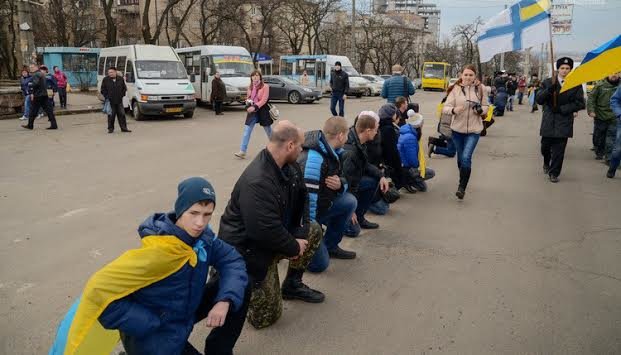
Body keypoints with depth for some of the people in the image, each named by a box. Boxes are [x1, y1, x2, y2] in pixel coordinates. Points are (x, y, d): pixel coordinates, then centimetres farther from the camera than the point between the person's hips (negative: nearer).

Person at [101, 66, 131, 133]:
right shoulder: (105, 80, 0)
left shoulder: (121, 79, 5)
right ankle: (110, 128, 12)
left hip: (119, 101, 2)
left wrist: (122, 95, 2)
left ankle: (124, 128, 10)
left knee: (122, 114, 3)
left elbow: (124, 88, 13)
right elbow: (103, 90, 3)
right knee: (111, 115, 2)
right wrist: (106, 97, -6)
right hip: (110, 101, -2)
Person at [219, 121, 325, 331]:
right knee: (265, 317, -1)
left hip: (273, 236, 9)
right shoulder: (257, 182, -34)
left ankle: (293, 284, 20)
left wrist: (301, 232, -8)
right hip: (247, 251, -8)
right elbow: (267, 231, -35)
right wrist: (294, 247, -19)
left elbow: (301, 197, 6)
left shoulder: (289, 166, -5)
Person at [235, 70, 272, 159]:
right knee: (247, 131, -6)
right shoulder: (250, 87, 9)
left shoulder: (265, 87, -9)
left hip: (262, 111, -5)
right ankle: (242, 151, -8)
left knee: (268, 130, 12)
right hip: (252, 111, 5)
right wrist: (248, 102, -4)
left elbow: (264, 100, -17)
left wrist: (254, 107, -27)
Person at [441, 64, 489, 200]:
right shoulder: (456, 89, -5)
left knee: (466, 158, -15)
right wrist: (454, 110, -30)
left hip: (474, 130, -1)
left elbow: (486, 106, 9)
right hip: (457, 129, 1)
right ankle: (463, 179, 40)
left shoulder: (480, 89, -1)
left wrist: (481, 110, -14)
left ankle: (462, 187, -7)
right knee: (460, 157, 15)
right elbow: (445, 108, -9)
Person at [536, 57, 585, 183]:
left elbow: (580, 103, -2)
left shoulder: (576, 85, 1)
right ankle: (546, 163, 38)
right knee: (545, 147, 7)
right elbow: (539, 100, -6)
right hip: (548, 121, 1)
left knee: (559, 150, -1)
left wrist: (562, 109, -11)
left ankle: (554, 173, 13)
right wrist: (549, 90, -22)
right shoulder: (548, 82, 3)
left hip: (564, 122, -1)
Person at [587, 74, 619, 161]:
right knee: (598, 137, 12)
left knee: (611, 138, -5)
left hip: (614, 118, 0)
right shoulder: (600, 85, -2)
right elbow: (591, 98, -2)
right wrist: (591, 110, -13)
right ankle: (599, 153, 30)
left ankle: (609, 157, 2)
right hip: (600, 116, 0)